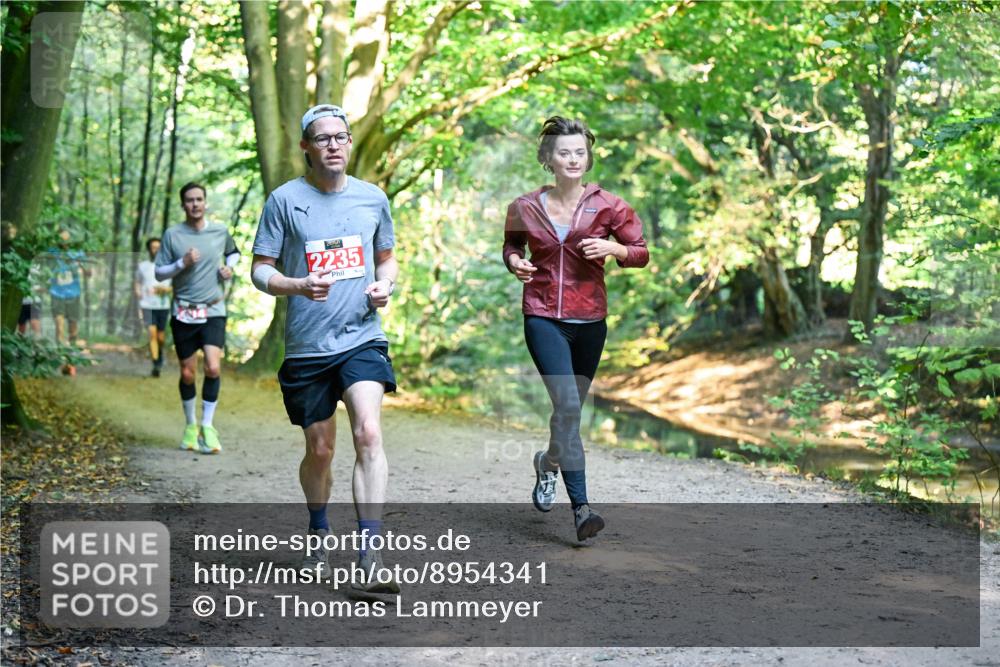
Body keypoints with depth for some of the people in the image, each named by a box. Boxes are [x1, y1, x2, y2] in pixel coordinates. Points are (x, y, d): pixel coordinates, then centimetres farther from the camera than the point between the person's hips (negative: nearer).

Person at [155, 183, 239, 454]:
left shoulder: (220, 231, 4)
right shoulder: (172, 235, -1)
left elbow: (233, 253, 25)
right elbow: (158, 273, 2)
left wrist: (229, 267, 3)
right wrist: (182, 263, -15)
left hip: (214, 311, 0)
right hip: (183, 312, 0)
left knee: (213, 368, -16)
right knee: (187, 374, 7)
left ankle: (207, 426, -3)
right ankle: (190, 425, 27)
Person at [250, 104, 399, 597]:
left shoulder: (373, 198, 8)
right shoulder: (285, 200, 0)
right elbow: (260, 270, 1)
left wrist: (385, 286, -1)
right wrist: (299, 286, -19)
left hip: (362, 338, 1)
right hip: (306, 346, 0)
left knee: (368, 433, -20)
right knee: (319, 450, 10)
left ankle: (369, 557, -21)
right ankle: (319, 534, 38)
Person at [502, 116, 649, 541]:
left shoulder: (606, 206, -1)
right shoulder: (525, 208, 2)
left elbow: (641, 253, 4)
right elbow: (511, 244, 20)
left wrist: (613, 248, -16)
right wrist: (514, 262, -2)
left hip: (589, 322, 2)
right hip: (543, 318, -2)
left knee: (570, 407, 14)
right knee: (568, 404, -19)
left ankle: (549, 462, 48)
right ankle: (581, 509, -17)